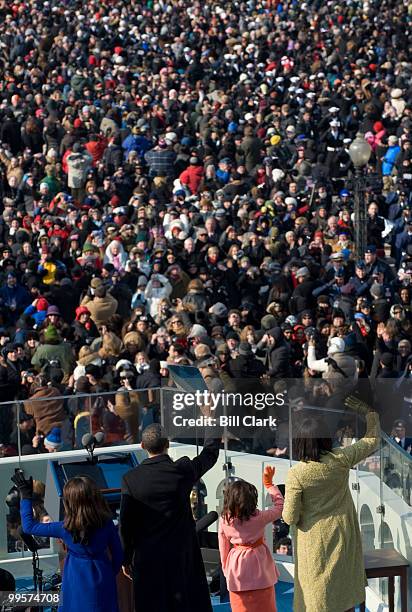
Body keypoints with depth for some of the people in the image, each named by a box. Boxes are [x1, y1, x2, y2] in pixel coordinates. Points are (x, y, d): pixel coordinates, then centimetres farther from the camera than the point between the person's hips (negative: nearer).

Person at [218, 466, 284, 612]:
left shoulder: (224, 520, -6)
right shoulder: (258, 518, -16)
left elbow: (223, 548, 3)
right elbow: (279, 506, -3)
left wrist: (226, 570, 16)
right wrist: (269, 484, 3)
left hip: (236, 570, 3)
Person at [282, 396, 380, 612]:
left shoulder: (296, 474, -23)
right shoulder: (340, 460, -16)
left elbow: (290, 518, -18)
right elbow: (372, 440, 0)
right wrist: (367, 412, 9)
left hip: (315, 541, -3)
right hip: (342, 536, 3)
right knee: (344, 590, 18)